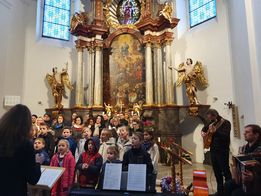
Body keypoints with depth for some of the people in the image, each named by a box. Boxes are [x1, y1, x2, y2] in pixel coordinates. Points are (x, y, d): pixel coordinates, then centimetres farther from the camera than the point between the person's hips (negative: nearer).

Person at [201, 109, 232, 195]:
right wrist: (203, 132, 7)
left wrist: (215, 131, -37)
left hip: (222, 151, -7)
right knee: (217, 172, 13)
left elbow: (226, 136, -24)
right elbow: (205, 128, 28)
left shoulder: (226, 123, -11)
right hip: (213, 151, 7)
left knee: (225, 171, -1)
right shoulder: (212, 123, 11)